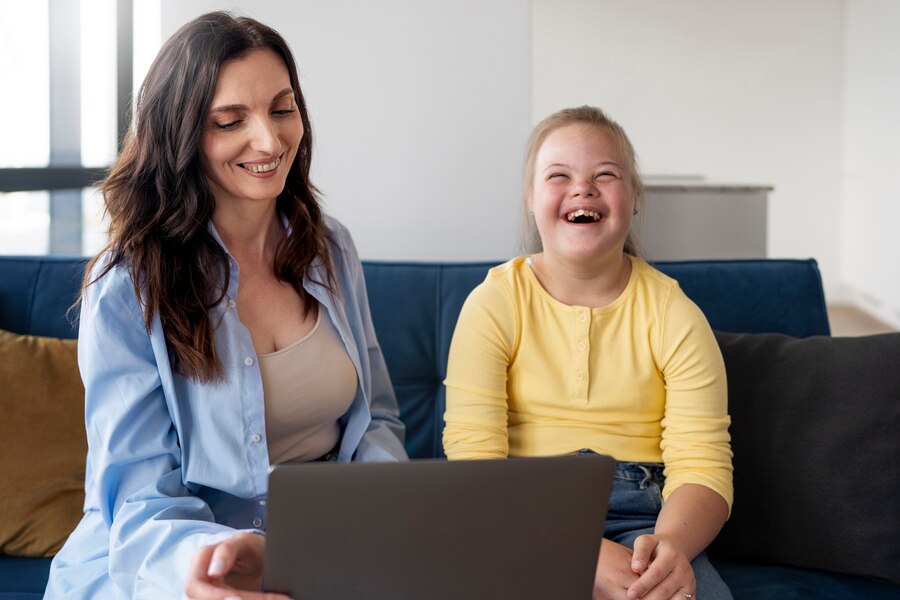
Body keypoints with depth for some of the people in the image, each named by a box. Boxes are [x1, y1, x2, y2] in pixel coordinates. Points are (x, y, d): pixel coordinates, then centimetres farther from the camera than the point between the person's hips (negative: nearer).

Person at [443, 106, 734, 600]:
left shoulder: (673, 314, 5)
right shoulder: (494, 304, 2)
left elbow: (702, 466, -4)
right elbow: (474, 461, -9)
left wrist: (672, 542, -29)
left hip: (639, 521, 0)